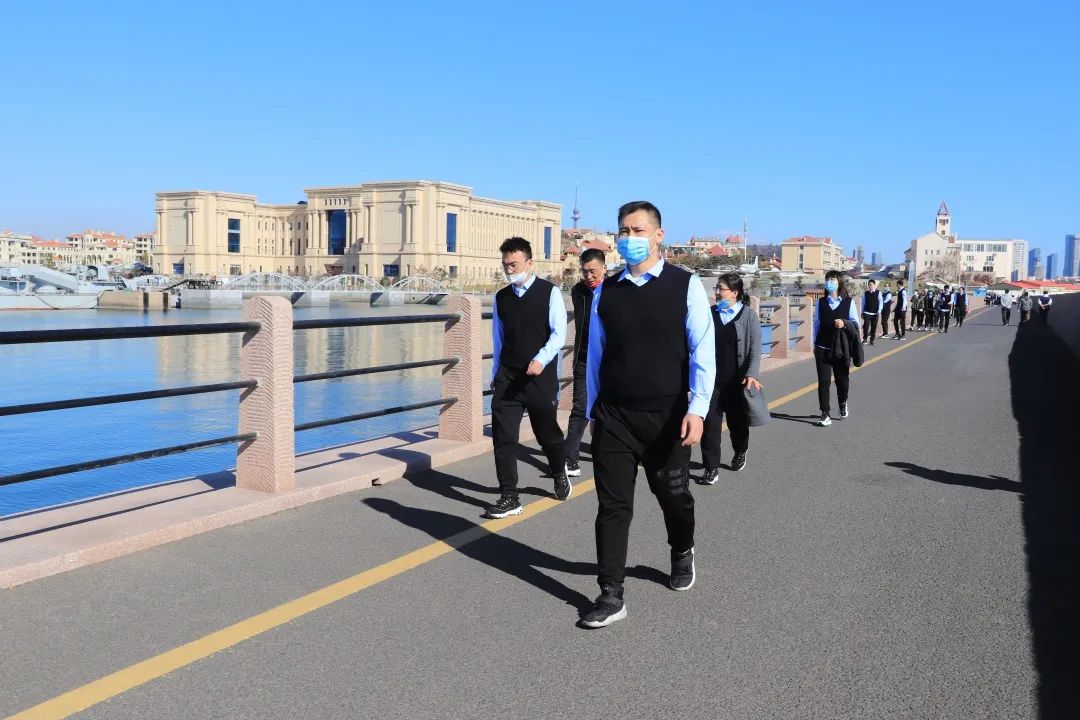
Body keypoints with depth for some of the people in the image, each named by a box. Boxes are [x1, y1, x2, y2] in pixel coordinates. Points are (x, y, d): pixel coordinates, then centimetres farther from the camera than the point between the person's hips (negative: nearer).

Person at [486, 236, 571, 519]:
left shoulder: (550, 292, -5)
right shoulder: (501, 298, 8)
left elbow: (559, 332, -10)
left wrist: (541, 359, -25)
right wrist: (496, 374, 16)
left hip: (540, 376, -3)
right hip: (507, 376, 3)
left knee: (547, 433, 13)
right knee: (503, 437, -4)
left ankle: (560, 475, 42)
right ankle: (509, 497, 4)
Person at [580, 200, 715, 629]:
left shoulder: (686, 286, -4)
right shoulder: (605, 292, 5)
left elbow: (702, 353, -8)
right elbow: (595, 354, 11)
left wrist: (697, 409, -17)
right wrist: (593, 409, 12)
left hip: (666, 417, -1)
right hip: (613, 417, 2)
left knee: (673, 496, 16)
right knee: (612, 505, 1)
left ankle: (682, 554, 46)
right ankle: (611, 596, 10)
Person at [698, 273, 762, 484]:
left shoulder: (749, 315, -4)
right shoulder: (710, 313, 5)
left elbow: (755, 348, -8)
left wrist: (752, 375, -21)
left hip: (737, 380, -2)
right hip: (713, 379, 2)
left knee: (737, 420, 15)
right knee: (710, 423, -6)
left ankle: (740, 452, 42)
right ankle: (712, 469, -1)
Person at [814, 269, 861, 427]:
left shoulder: (848, 302, 0)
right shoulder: (821, 302, 4)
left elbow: (856, 323, 3)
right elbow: (817, 323, 7)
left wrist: (844, 323, -17)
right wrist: (815, 345, 8)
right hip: (823, 348, 0)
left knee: (842, 380, 11)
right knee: (823, 381, -4)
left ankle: (843, 403, 41)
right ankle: (825, 414, 2)